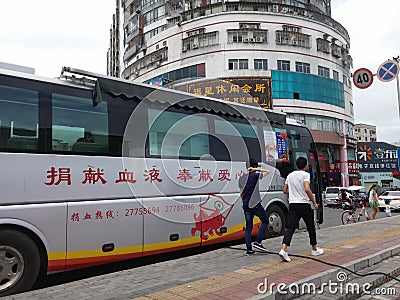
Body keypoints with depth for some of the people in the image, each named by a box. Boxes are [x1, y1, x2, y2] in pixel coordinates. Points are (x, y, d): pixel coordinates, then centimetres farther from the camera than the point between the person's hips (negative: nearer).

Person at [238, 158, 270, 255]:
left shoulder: (242, 178, 10)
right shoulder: (256, 175, -5)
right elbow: (267, 171, 10)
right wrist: (256, 169, 3)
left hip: (246, 205, 5)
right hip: (255, 204, -5)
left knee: (248, 227, 8)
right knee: (265, 221, 12)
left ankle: (249, 249, 6)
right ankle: (257, 242, 1)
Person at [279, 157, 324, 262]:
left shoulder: (290, 175, 12)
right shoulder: (305, 174, -7)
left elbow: (285, 190, 17)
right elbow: (307, 189, -20)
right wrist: (314, 202, -11)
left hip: (292, 204, 4)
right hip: (304, 204, -4)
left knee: (290, 227, -2)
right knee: (311, 226, 14)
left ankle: (284, 249, -18)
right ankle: (314, 249, 28)